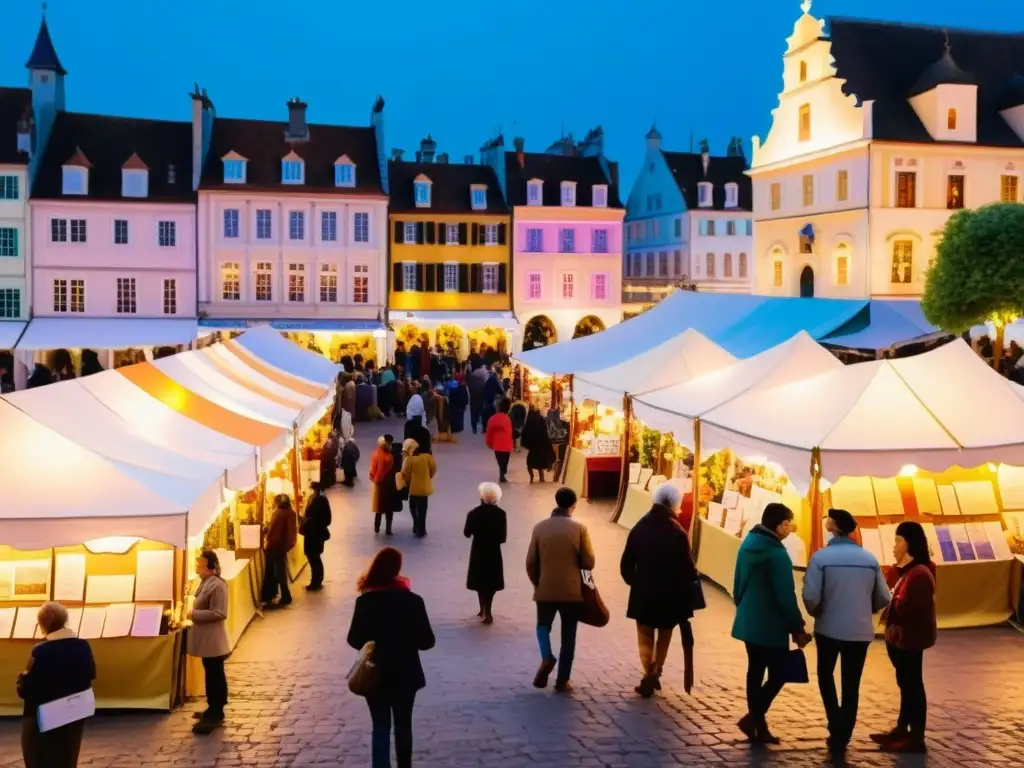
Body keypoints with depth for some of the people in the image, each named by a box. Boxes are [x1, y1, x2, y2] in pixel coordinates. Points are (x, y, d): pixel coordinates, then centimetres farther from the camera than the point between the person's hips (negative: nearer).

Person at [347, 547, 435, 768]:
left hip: (375, 675, 0)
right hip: (405, 675, 0)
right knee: (403, 726, 18)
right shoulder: (412, 600, -13)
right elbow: (427, 641, -9)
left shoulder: (365, 601, -12)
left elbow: (354, 640, -4)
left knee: (380, 728, 10)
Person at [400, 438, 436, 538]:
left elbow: (405, 474, -13)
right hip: (425, 487, 4)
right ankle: (421, 529, 25)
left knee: (413, 507, 15)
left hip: (415, 488, -4)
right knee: (422, 509, 18)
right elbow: (433, 469, 2)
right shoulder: (427, 456, -6)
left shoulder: (409, 459, -18)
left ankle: (418, 527, 4)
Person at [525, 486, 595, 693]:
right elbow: (589, 563, -7)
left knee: (543, 625, 22)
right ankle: (562, 681, 11)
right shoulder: (579, 528, -7)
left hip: (546, 590, 1)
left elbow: (531, 562, 0)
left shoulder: (540, 527, -2)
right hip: (572, 591, -1)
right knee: (568, 636, 9)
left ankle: (546, 657, -5)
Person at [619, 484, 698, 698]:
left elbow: (626, 564, 0)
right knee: (664, 636, 19)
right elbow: (687, 568, -15)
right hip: (670, 594, -2)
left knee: (646, 636, 13)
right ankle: (655, 674, 18)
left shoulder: (639, 528, -4)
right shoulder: (677, 533, -16)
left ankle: (649, 675, 0)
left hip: (644, 593, 2)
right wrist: (693, 577, 7)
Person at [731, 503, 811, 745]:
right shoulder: (777, 554, -20)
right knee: (778, 674, 2)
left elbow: (738, 583, 14)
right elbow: (786, 596, -19)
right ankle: (753, 718, -5)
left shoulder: (749, 544, 6)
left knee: (755, 672, 13)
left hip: (748, 622, 8)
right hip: (771, 626, -8)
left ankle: (758, 725, 18)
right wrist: (797, 628, -12)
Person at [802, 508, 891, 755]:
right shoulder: (870, 558, -1)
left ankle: (836, 725, 4)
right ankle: (841, 738, 17)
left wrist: (817, 613, 5)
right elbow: (883, 598, 2)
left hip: (829, 628, -2)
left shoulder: (821, 557, -12)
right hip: (861, 631, 2)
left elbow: (810, 596, -17)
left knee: (826, 675, 20)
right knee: (851, 686, 13)